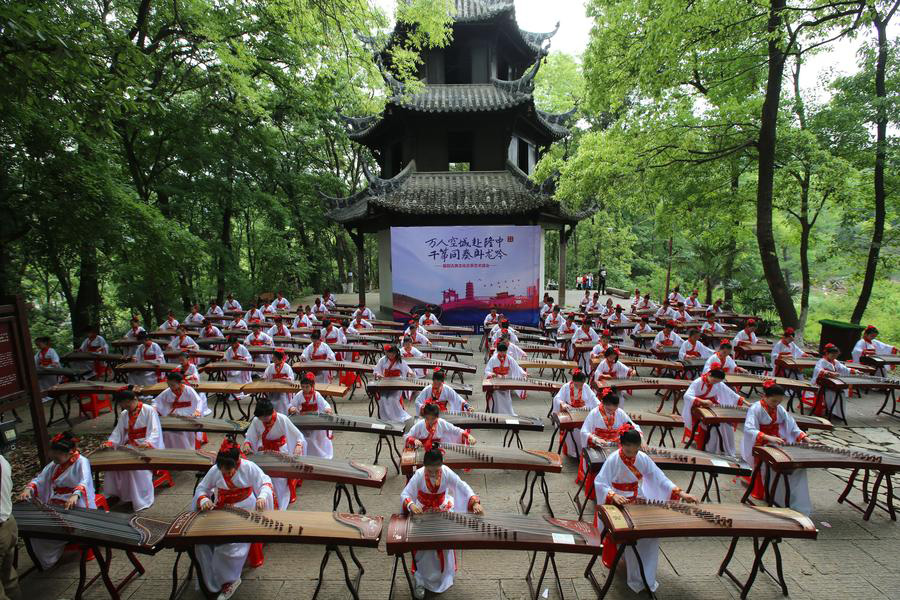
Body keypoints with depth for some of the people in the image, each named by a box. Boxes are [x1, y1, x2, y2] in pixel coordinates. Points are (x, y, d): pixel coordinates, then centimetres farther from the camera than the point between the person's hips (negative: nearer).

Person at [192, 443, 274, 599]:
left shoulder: (249, 467, -15)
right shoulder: (214, 470, -7)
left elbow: (266, 483, -10)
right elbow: (201, 488, 5)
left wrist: (262, 497, -30)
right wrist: (203, 500, -16)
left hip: (244, 512, -4)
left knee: (230, 543, -22)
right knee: (201, 541, -9)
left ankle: (228, 579, 5)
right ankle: (212, 582, 12)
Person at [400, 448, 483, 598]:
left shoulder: (447, 472, -21)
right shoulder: (419, 475, -25)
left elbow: (463, 487, -18)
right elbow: (404, 494, -25)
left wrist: (475, 502, -31)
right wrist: (411, 505, -46)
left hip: (442, 511, 2)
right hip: (422, 512, -1)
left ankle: (442, 577, 27)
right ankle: (420, 580, 16)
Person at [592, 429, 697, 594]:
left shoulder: (643, 458, -6)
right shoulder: (613, 460, -20)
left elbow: (659, 477, -3)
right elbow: (599, 483, -23)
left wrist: (680, 493, -14)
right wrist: (614, 495, -40)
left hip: (639, 501, 5)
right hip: (618, 503, -4)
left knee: (652, 531, -14)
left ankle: (647, 577, 5)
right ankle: (635, 578, -3)